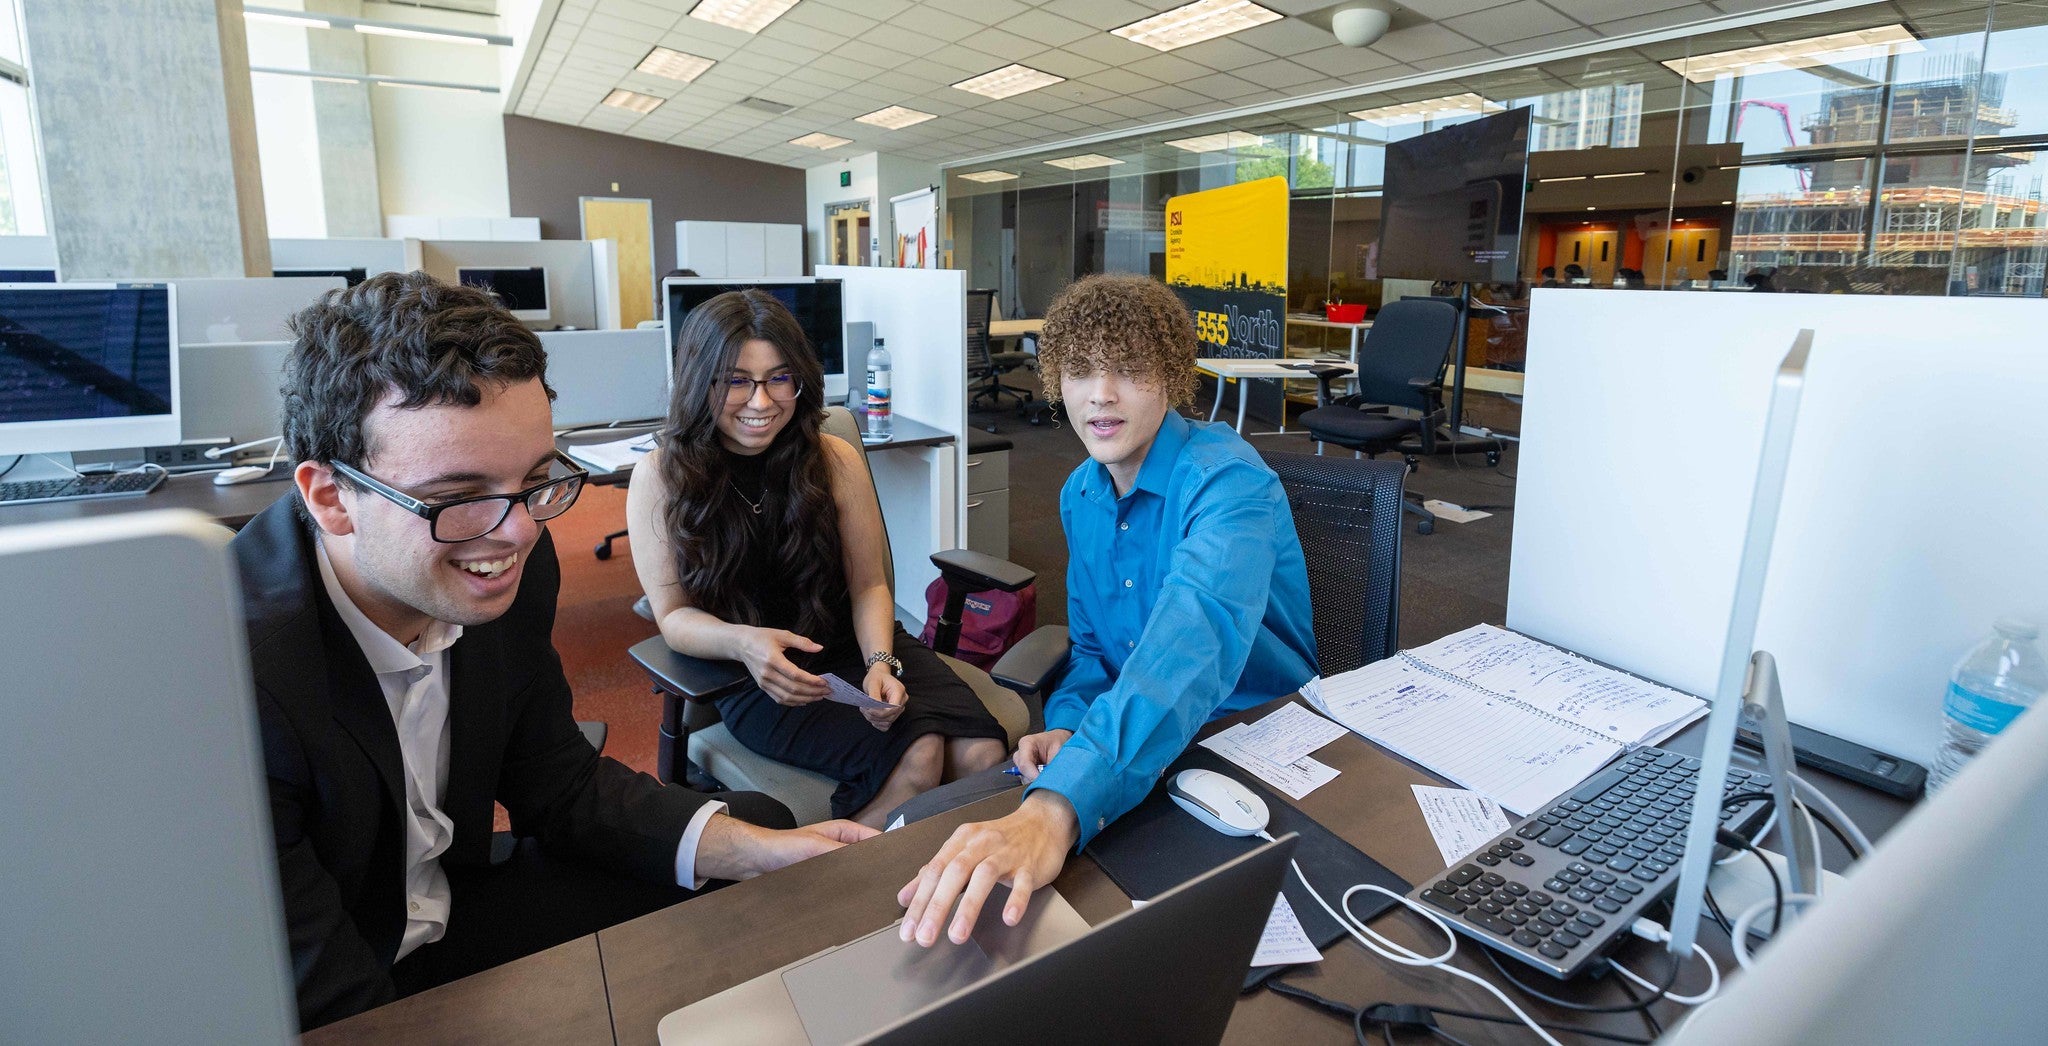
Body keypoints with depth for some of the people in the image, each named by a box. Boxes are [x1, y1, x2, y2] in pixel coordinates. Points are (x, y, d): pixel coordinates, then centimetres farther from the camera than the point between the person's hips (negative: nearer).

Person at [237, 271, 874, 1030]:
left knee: (761, 824, -4)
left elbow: (558, 786, -3)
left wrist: (760, 852, -14)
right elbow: (326, 1007, -26)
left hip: (452, 907, 5)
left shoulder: (512, 564, -14)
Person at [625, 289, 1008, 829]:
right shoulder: (660, 477, -7)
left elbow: (869, 585, 2)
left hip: (850, 643, 3)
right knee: (915, 756, -28)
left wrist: (880, 661, -19)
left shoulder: (836, 460, -4)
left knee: (982, 755, -22)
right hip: (747, 679, -2)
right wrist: (745, 643, -26)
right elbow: (674, 615, -4)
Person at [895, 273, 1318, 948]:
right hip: (1137, 737, 6)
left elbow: (1193, 647, -42)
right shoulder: (1080, 494, 2)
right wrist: (1067, 726, -12)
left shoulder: (1226, 482, -23)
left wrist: (1056, 808, -57)